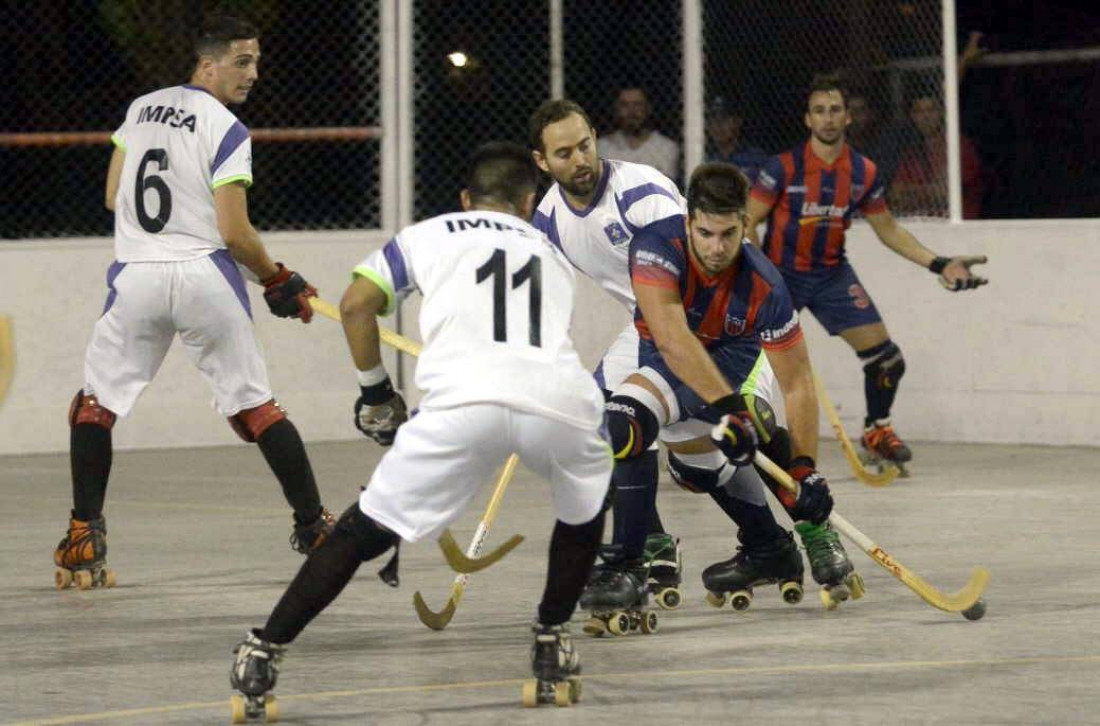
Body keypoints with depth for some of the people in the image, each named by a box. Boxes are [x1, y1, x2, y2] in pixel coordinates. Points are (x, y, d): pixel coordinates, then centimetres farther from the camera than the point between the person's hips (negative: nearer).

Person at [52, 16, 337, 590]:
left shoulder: (141, 109, 11)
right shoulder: (226, 131, -7)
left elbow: (113, 198, 16)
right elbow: (235, 233, -11)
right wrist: (278, 281, 3)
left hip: (135, 278, 3)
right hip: (204, 277, -3)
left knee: (96, 403, 13)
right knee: (255, 405, 7)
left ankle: (84, 536, 2)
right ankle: (312, 525, 7)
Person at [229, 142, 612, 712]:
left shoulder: (428, 235, 26)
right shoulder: (551, 253, 36)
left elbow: (356, 304, 13)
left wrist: (375, 392, 25)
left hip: (463, 400, -2)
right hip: (561, 400, 2)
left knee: (365, 530, 9)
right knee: (586, 503, 34)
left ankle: (263, 652, 5)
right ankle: (553, 642, 34)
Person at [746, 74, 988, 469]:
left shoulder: (864, 172, -1)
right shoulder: (784, 167, -15)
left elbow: (887, 228, 11)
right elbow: (748, 221, -11)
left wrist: (938, 264, 4)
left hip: (832, 274, 4)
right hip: (781, 273, -4)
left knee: (885, 357, -2)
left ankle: (877, 429, 24)